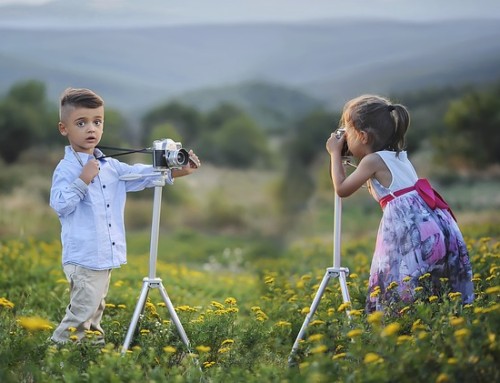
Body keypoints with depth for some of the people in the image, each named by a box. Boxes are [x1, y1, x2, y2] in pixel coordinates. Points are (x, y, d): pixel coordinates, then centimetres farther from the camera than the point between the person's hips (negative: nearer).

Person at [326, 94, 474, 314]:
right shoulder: (399, 157, 22)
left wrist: (335, 154, 13)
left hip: (411, 231, -8)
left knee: (400, 296, -8)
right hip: (436, 227, 9)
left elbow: (342, 189, 3)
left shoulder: (373, 160, -2)